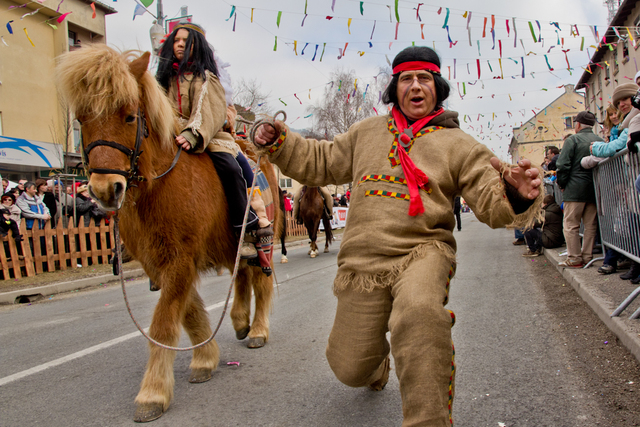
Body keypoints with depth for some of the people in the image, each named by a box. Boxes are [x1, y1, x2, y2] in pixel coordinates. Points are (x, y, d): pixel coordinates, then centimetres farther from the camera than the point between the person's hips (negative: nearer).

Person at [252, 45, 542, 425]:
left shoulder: (457, 144, 6)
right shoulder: (367, 132, 16)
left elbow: (490, 199, -3)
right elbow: (322, 162, 24)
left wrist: (516, 196, -26)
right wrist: (279, 142, 11)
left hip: (422, 252, -3)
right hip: (362, 260, 3)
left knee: (419, 312, -39)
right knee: (350, 369, 6)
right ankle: (377, 368, 46)